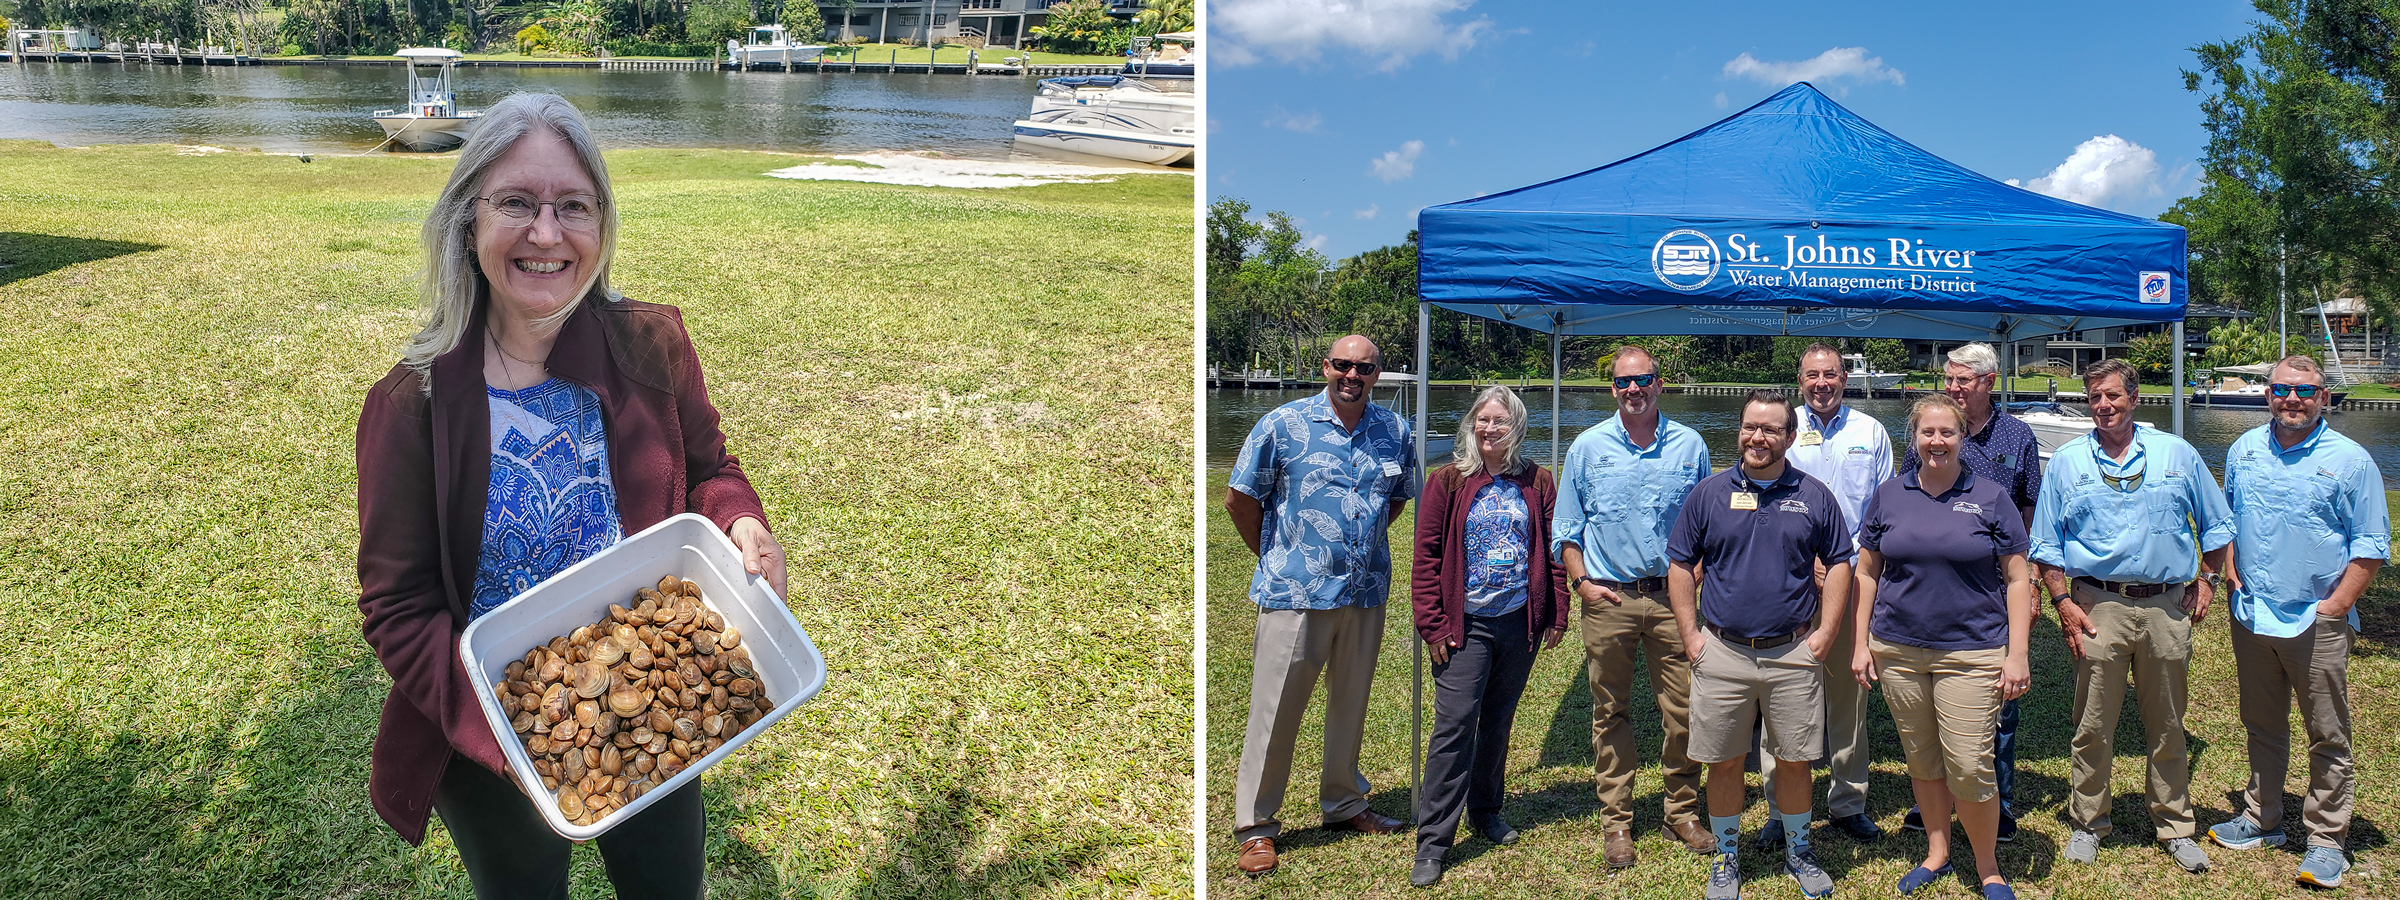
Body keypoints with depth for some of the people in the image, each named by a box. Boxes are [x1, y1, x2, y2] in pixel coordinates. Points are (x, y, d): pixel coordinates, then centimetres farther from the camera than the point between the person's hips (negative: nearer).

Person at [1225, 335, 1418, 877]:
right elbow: (1239, 498, 0)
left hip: (1366, 593, 4)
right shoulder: (1283, 425, -6)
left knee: (1351, 703, 16)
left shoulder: (1394, 432, 6)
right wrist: (1273, 558, 6)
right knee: (1275, 710, -1)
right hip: (1295, 592, -4)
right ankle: (1255, 826, 10)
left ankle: (1344, 805, 33)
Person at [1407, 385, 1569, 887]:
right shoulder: (1448, 481, -2)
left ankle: (1485, 810, 34)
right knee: (1454, 725, -8)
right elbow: (1426, 556, -3)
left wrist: (1556, 616, 6)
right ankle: (1433, 842, -3)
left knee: (1498, 721, 15)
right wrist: (1432, 624, -8)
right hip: (1464, 625, -3)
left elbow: (1552, 552, 9)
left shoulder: (1536, 483, 5)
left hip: (1520, 621, 3)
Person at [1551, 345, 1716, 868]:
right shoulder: (1588, 448, 4)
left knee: (1683, 708, 1)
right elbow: (1566, 529, 7)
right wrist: (1581, 582, -4)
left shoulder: (1689, 446, 6)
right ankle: (1615, 821, 15)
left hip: (1671, 596, 1)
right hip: (1609, 599, 0)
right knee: (1611, 712, 6)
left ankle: (1682, 812, 17)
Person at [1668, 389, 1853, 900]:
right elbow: (1681, 567, 5)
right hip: (1721, 653, 0)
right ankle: (1726, 857, 22)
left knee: (1794, 760, 9)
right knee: (1723, 762, 7)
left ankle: (1798, 851, 28)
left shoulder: (1814, 496, 3)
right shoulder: (1710, 493, 2)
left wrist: (1823, 635, -1)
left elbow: (1838, 565, 7)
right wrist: (1691, 636, -1)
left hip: (1792, 654, 0)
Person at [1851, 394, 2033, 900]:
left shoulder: (1990, 499, 0)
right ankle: (1937, 853, 30)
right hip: (1898, 651, 3)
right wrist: (1862, 643, 6)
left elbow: (2017, 579, 1)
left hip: (1972, 653, -3)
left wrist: (2017, 654, -5)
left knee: (1969, 767, -6)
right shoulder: (1889, 497, 6)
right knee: (1921, 760, 13)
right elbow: (1867, 573, 11)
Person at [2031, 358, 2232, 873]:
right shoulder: (2066, 462, 5)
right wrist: (2062, 602, -2)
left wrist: (2206, 581, 8)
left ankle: (2174, 826, 22)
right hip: (2099, 606, -1)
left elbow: (2214, 525, 16)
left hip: (2166, 606, 1)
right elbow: (2046, 545, 6)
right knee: (2093, 725, 3)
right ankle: (2087, 823, 16)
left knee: (2167, 726, 10)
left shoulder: (2177, 455, 7)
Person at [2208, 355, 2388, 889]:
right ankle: (2261, 820, 28)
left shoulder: (2350, 460, -6)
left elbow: (2371, 544, -4)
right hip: (2251, 615, 4)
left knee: (2327, 737, 3)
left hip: (2317, 622, -4)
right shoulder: (2244, 450, 7)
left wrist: (2339, 603, -10)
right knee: (2261, 726, 16)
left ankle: (2326, 840, 12)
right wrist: (2229, 568, 7)